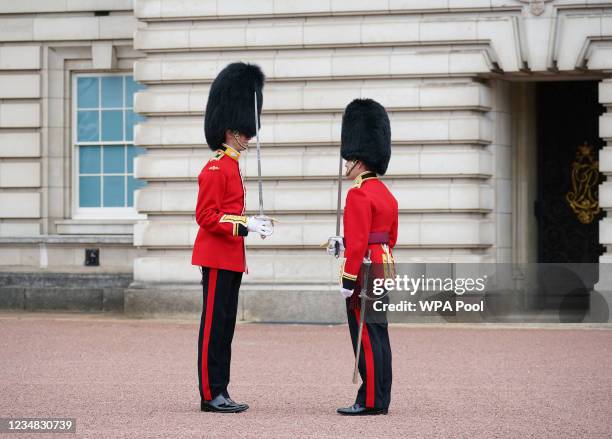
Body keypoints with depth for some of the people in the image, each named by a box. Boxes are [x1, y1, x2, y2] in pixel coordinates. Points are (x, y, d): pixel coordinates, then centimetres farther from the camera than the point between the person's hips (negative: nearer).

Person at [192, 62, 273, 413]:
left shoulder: (231, 167, 17)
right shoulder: (216, 169, -13)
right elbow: (206, 216, -19)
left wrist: (252, 223, 9)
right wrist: (245, 225, -23)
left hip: (230, 258, 10)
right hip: (218, 256, -10)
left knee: (225, 326, 10)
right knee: (214, 325, -7)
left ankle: (220, 393, 13)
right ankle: (211, 395, -4)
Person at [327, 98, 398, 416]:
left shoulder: (359, 194, -14)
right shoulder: (386, 194, 15)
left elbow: (359, 242, -20)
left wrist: (348, 280, -19)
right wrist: (344, 244, 21)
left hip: (364, 271, -10)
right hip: (384, 268, 10)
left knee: (367, 336, -7)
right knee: (378, 335, 10)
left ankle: (370, 401, -5)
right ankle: (380, 400, 13)